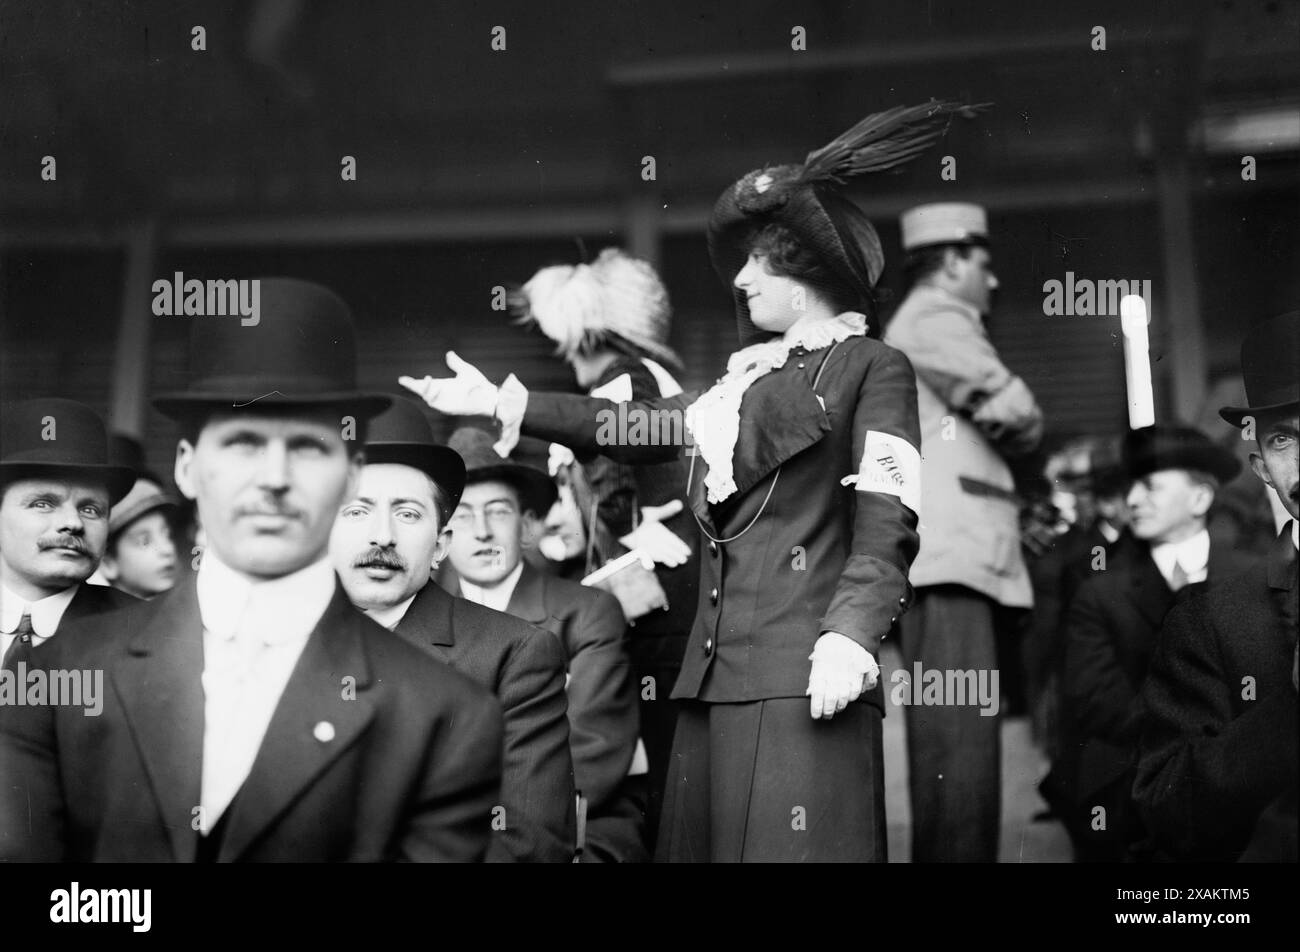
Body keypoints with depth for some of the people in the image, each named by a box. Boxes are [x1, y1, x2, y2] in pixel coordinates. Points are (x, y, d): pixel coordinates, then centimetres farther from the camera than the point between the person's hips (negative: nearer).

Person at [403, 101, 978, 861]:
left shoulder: (873, 369, 1)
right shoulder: (753, 375, 21)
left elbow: (886, 527, -7)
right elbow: (642, 427, 23)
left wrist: (850, 637, -21)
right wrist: (500, 402, 22)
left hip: (800, 679, -7)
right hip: (717, 672, 7)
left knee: (792, 846, -9)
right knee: (706, 840, 9)